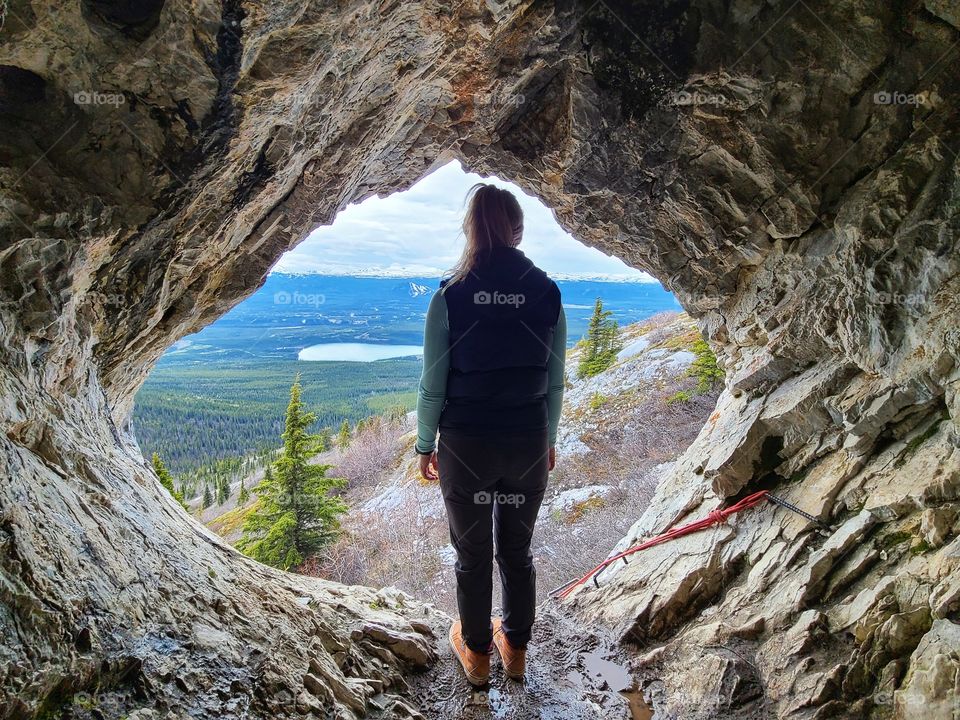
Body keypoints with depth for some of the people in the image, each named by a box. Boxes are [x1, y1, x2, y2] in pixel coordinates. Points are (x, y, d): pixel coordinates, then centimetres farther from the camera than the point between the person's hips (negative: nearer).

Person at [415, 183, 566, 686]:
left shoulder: (450, 295, -13)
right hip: (529, 445, 2)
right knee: (517, 551, 21)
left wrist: (425, 444, 4)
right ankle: (515, 648, 40)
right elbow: (555, 381, 0)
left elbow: (432, 384, -10)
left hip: (465, 447, -2)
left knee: (472, 554, 17)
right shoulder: (547, 293, -6)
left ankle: (476, 652, 37)